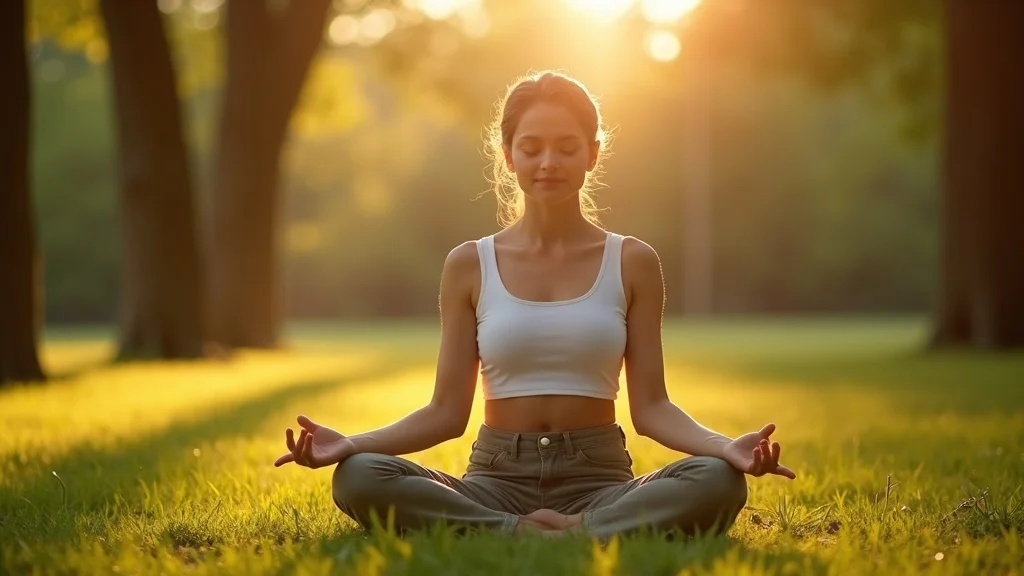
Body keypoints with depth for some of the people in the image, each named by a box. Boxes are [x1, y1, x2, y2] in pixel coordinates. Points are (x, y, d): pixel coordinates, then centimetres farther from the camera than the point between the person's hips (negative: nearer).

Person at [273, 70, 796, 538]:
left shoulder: (632, 263, 5)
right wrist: (350, 443, -13)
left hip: (598, 479, 0)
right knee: (358, 478, -29)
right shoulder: (469, 266, 6)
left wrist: (726, 446, -18)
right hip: (497, 479, 1)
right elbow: (447, 412, 3)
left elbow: (650, 407, 2)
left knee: (718, 482, -31)